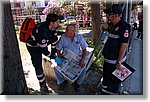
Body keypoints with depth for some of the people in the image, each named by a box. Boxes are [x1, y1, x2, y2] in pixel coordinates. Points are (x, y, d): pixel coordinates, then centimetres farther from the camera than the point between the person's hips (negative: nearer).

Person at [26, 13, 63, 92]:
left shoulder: (51, 27, -17)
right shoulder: (42, 32, -39)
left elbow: (54, 39, -4)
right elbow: (43, 49, -31)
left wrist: (53, 52, -5)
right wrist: (53, 57, -21)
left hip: (41, 43, 7)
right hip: (33, 46, -7)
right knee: (38, 65, -6)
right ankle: (42, 84, 10)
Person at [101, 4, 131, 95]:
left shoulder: (124, 26, -21)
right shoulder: (111, 24, 5)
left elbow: (124, 46, -23)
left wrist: (118, 62, -22)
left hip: (115, 61, -9)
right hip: (107, 59, 9)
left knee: (114, 81, 8)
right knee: (106, 78, 24)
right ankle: (104, 93, 44)